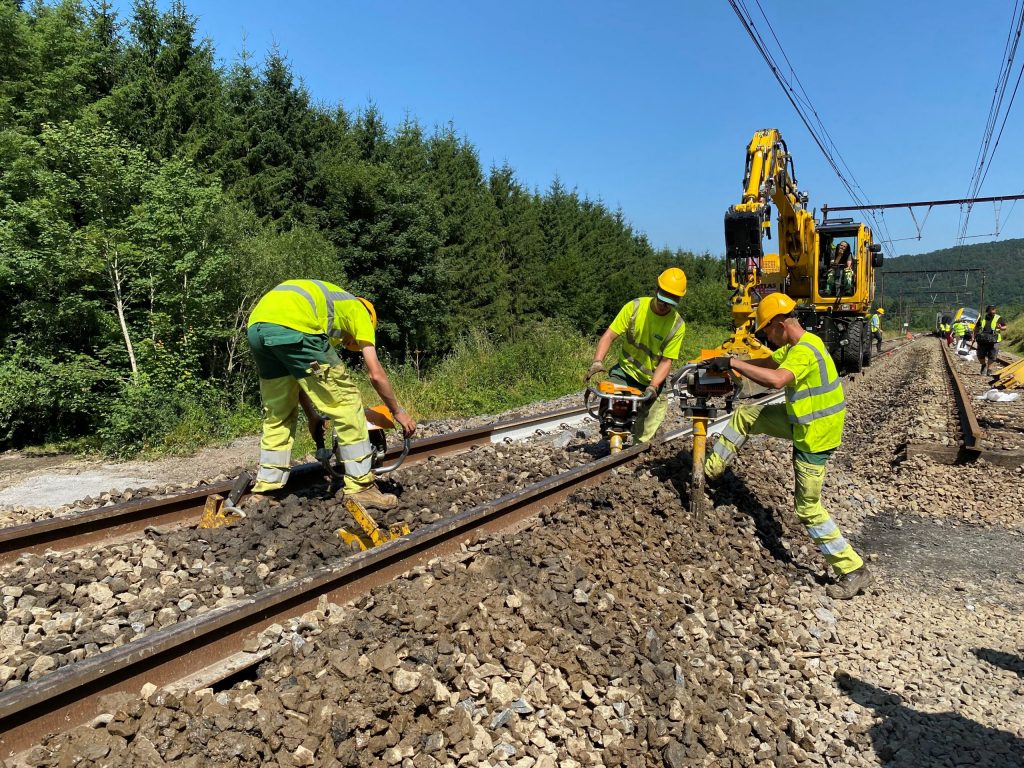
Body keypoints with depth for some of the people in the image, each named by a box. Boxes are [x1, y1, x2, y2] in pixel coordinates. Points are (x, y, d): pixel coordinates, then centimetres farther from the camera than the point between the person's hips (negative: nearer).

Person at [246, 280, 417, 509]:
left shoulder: (324, 301, 40)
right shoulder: (358, 310, 23)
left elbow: (297, 377, 37)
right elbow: (376, 374, 14)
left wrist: (313, 416, 40)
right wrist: (398, 411, 25)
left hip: (256, 327, 8)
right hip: (292, 326, -8)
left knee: (277, 415, 23)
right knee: (346, 403, 4)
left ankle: (264, 491, 26)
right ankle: (361, 487, 8)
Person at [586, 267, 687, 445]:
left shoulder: (677, 326, -13)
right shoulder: (634, 307, -12)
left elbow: (666, 361, -12)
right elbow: (609, 336, -14)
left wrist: (652, 387, -27)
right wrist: (598, 361, -31)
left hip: (652, 380, 0)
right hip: (624, 372, 0)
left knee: (642, 435, -1)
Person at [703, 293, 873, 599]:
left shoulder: (804, 351, -28)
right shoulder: (796, 345, 4)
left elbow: (776, 380, -44)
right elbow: (768, 363, 13)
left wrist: (734, 363, -37)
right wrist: (733, 365, -1)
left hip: (814, 435, -10)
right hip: (802, 420, 10)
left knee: (808, 507, 1)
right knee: (745, 415, 12)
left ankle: (854, 570, 13)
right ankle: (710, 468, 23)